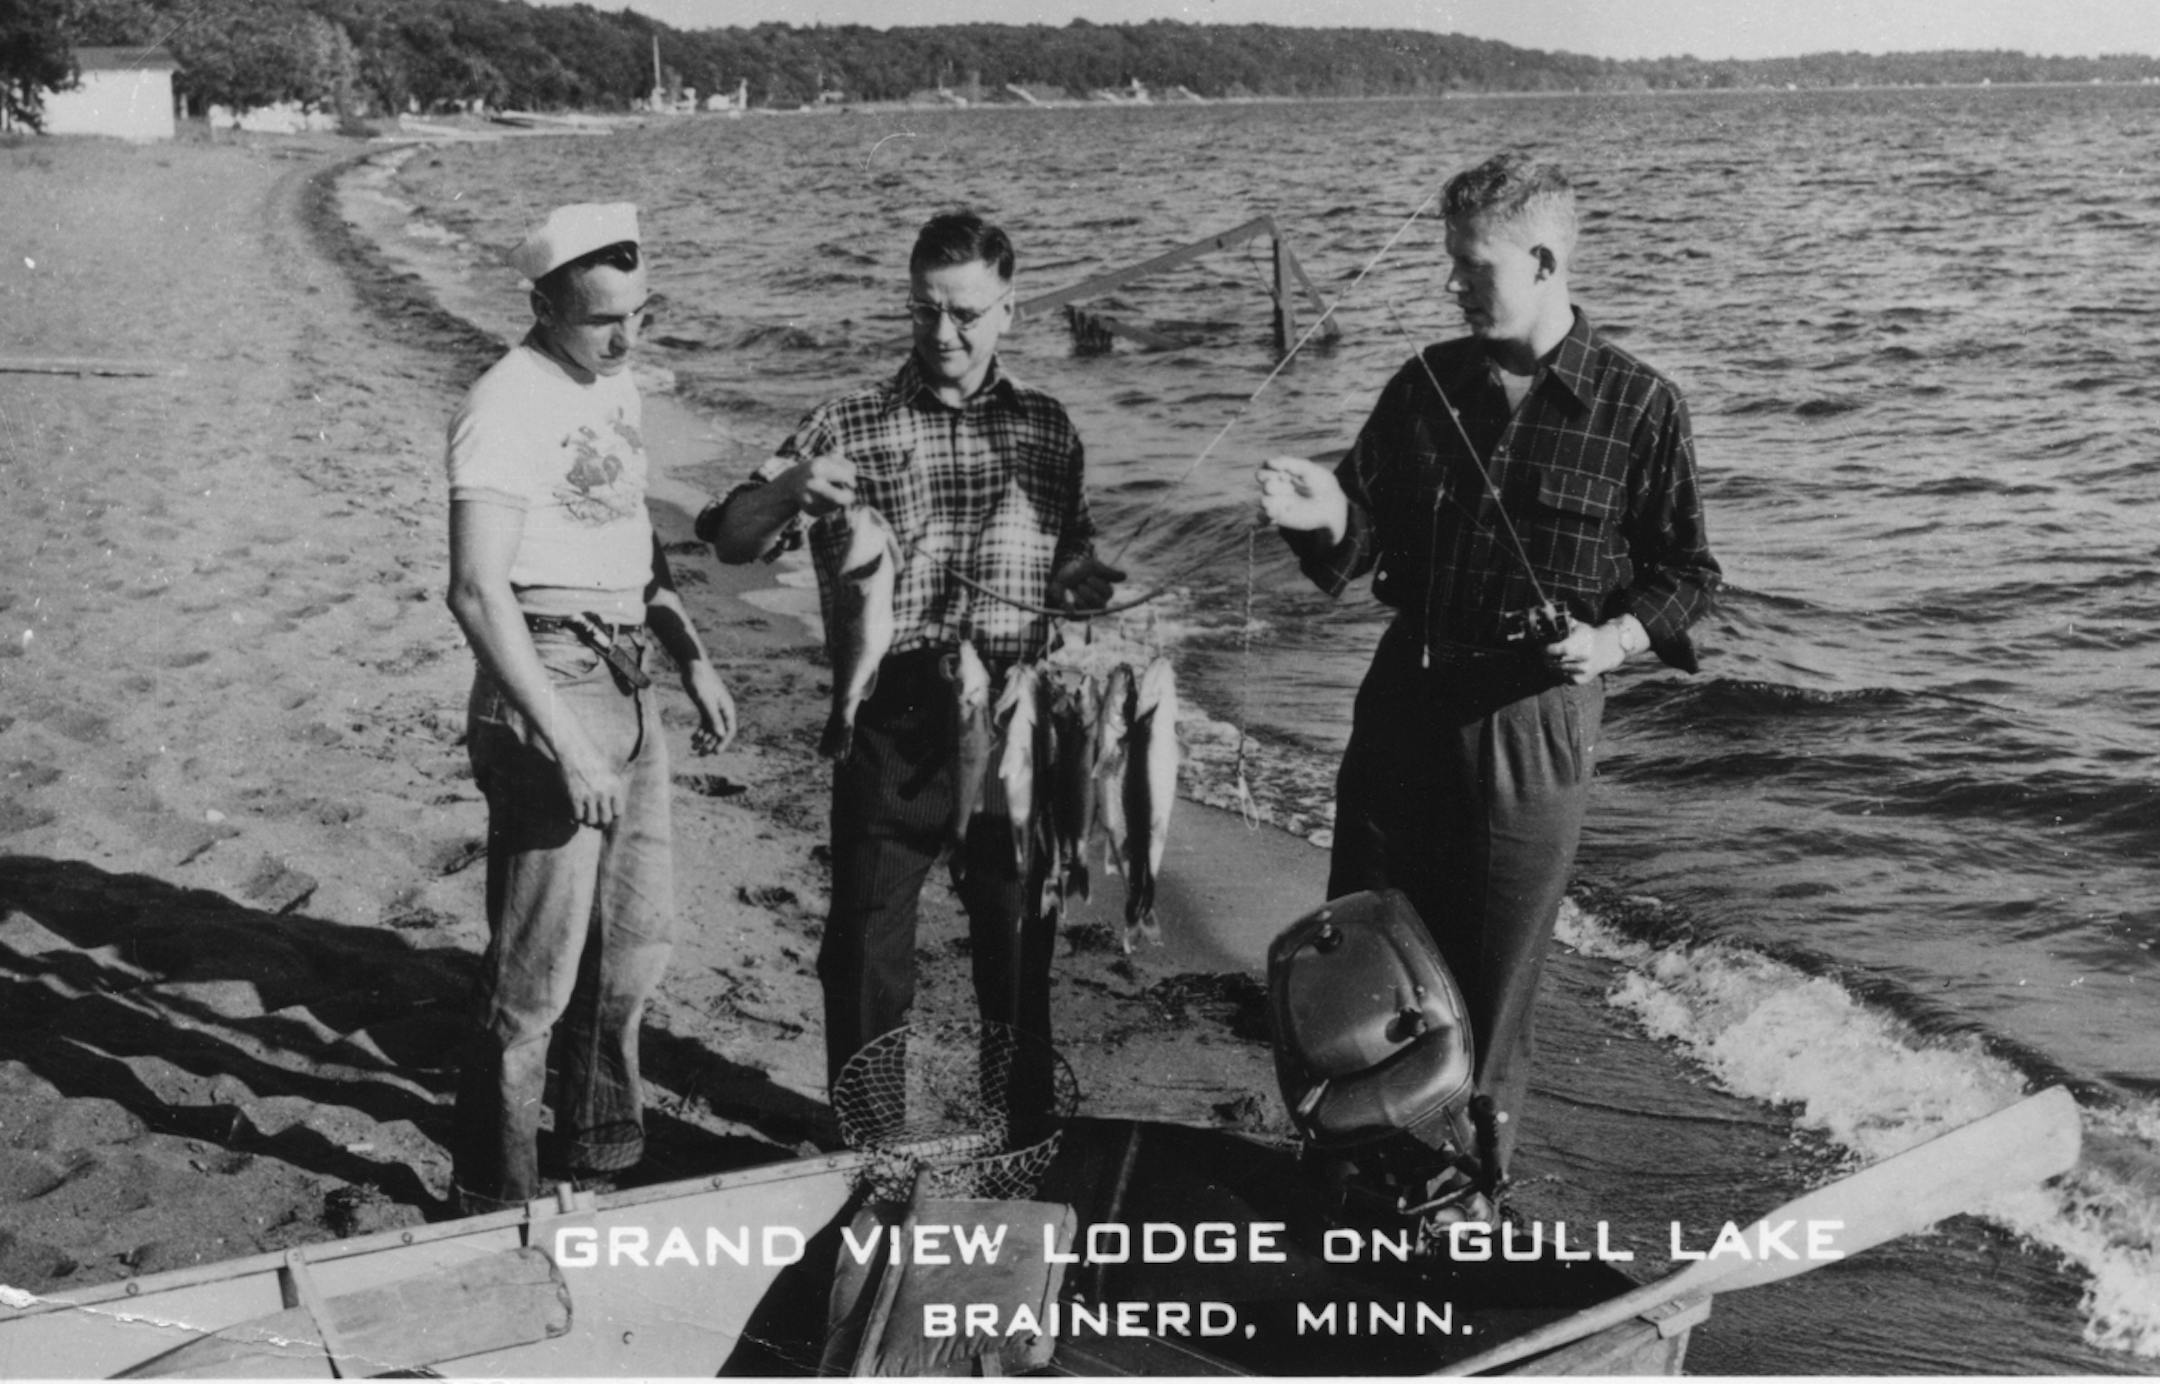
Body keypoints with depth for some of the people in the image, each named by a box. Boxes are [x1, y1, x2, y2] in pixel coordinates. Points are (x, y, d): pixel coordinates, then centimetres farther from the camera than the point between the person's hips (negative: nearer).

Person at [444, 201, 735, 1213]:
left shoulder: (615, 387, 12)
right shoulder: (506, 408, -16)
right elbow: (478, 591, -24)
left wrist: (693, 658, 15)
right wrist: (564, 745, -28)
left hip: (625, 686, 9)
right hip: (546, 688, -9)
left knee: (634, 941, 20)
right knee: (537, 971, -1)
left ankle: (600, 1155, 39)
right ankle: (495, 1199, 16)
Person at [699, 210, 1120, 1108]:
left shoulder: (1046, 429, 8)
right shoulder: (848, 427, 0)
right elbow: (730, 541, -4)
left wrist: (1093, 587, -4)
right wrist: (789, 487, -23)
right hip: (891, 726, -2)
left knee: (1019, 945, 12)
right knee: (867, 949, 4)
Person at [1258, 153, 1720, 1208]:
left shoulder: (1638, 407, -5)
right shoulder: (1426, 387, 6)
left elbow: (1686, 572, 0)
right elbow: (1365, 537, 2)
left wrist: (1615, 637, -17)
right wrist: (1325, 513, -19)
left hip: (1533, 721, -4)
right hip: (1404, 697, 4)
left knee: (1491, 981, 5)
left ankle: (1475, 1188, 25)